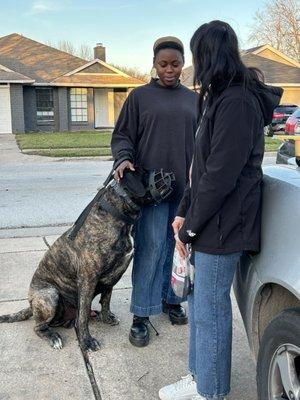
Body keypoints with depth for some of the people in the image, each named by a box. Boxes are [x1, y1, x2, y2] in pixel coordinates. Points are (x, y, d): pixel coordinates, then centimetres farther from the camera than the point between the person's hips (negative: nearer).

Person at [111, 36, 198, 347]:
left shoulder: (193, 99, 15)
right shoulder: (140, 96, 5)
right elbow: (123, 135, 4)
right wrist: (123, 159, -16)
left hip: (186, 187, 4)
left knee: (177, 246, 9)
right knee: (150, 249, -5)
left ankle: (170, 298, 26)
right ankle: (141, 316, 5)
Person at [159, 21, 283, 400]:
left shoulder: (237, 102, -18)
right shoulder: (220, 98, 14)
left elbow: (221, 174, -21)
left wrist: (190, 227, -13)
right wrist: (184, 212, 12)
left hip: (222, 225, -10)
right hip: (207, 222, 10)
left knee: (209, 310, 3)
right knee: (199, 302, 18)